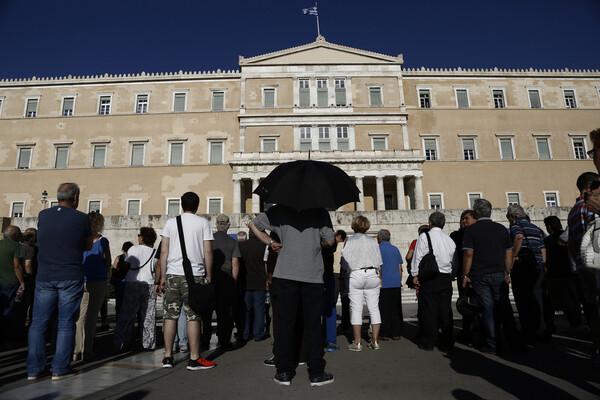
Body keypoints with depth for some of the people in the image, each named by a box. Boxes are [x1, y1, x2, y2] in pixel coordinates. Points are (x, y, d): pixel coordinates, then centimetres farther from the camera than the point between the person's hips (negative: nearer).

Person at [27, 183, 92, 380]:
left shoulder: (43, 215, 5)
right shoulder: (81, 218, -5)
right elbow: (88, 247, 7)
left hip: (44, 277, 3)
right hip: (71, 278, -3)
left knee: (38, 323, 11)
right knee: (66, 324, 4)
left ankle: (33, 369, 15)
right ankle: (59, 369, 7)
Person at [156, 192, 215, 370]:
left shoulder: (171, 222, 9)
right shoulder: (203, 222, 2)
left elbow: (163, 252, 7)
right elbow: (208, 252, -2)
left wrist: (162, 277, 12)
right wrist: (209, 276, 6)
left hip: (173, 275, 3)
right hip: (195, 275, -3)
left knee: (170, 316, 9)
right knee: (193, 317, 0)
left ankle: (168, 357, 16)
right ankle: (194, 359, 6)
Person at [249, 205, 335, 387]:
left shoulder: (280, 210, 6)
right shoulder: (320, 212, 1)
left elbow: (253, 224, 12)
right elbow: (330, 241, 2)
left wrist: (270, 242, 13)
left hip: (285, 274, 1)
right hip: (313, 276, 0)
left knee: (284, 322, 8)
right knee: (312, 323, 8)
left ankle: (284, 372, 15)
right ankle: (316, 373, 14)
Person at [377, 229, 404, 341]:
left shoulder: (378, 249, -5)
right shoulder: (395, 249, 12)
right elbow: (400, 268, 12)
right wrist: (399, 281, 18)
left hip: (383, 284, -5)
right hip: (396, 283, 5)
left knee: (384, 310, 1)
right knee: (396, 309, 8)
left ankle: (384, 334, 4)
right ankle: (396, 333, 12)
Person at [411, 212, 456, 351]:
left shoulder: (424, 237, -5)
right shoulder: (450, 240, 10)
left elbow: (418, 257, -6)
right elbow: (454, 260, 13)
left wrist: (415, 275, -1)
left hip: (429, 277, -4)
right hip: (446, 278, 5)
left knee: (429, 310, 1)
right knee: (446, 311, 9)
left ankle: (429, 342, 7)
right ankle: (448, 342, 15)